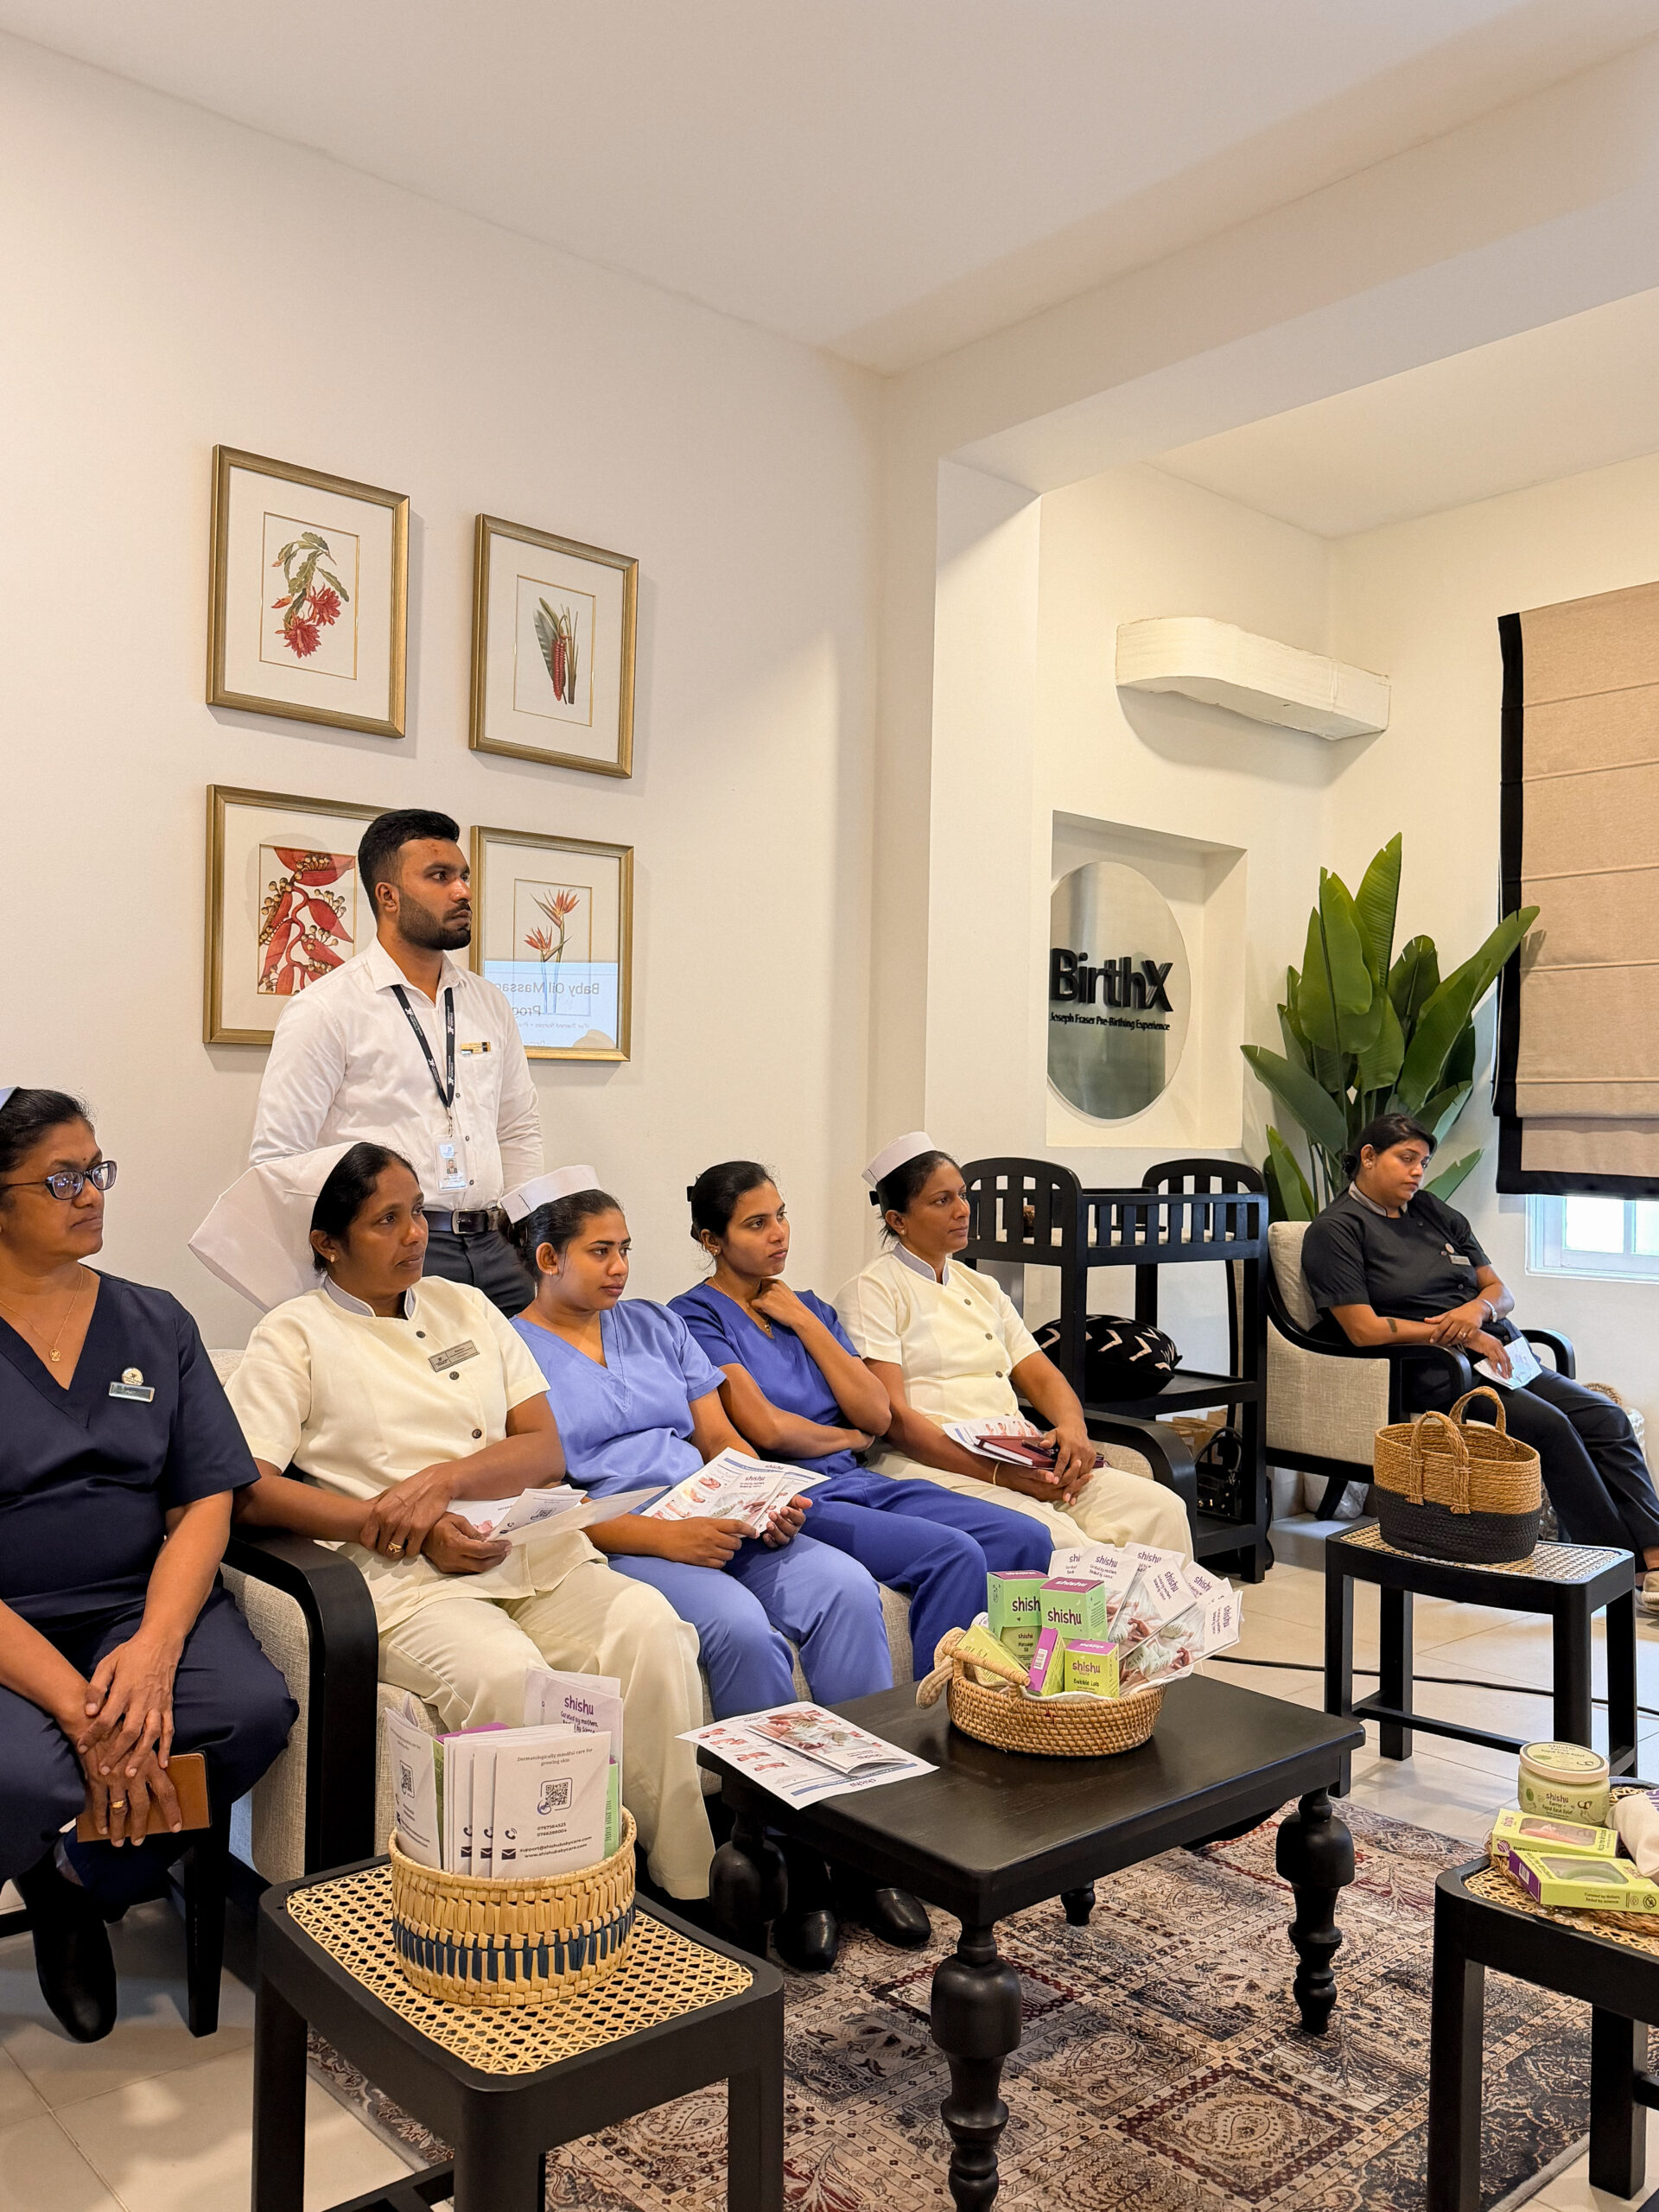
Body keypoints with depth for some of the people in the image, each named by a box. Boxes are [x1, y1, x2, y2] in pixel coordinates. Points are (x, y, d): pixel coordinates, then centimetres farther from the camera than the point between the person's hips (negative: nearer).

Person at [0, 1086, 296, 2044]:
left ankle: (86, 1885, 5)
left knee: (257, 1707, -25)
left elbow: (206, 1503, 3)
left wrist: (153, 1647, -16)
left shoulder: (155, 1322, 9)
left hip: (140, 1607, 4)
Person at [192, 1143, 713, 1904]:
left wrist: (442, 1480, -8)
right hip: (405, 1577, -4)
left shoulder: (465, 1306, 19)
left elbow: (547, 1449, 12)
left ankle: (689, 1888, -17)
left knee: (648, 1629, -25)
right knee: (503, 1673, -35)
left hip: (531, 1552, 4)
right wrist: (402, 1530, -11)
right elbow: (247, 1489, -6)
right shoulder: (294, 1335, 7)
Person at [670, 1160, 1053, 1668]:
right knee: (954, 1555, -27)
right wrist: (848, 1437, 4)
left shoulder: (808, 1307, 17)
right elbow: (769, 1429, -15)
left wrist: (804, 1321, 3)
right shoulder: (695, 1318, -4)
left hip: (856, 1482, 7)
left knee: (1026, 1539, -11)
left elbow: (878, 1416, 6)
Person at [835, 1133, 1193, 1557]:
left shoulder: (981, 1288, 23)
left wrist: (1072, 1427, -6)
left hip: (1022, 1461, 7)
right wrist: (993, 1473, -19)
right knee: (1055, 1538, -33)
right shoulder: (871, 1292, 0)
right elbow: (892, 1417, -10)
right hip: (930, 1464, -7)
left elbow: (1040, 1376, 18)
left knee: (1160, 1509, -14)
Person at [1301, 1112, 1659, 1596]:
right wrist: (1458, 1335, -12)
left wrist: (1478, 1309, -6)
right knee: (1549, 1426, -25)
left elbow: (1500, 1292, 18)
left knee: (1605, 1417, -13)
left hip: (1497, 1355, 7)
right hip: (1431, 1372, -7)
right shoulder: (1335, 1230, -2)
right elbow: (1364, 1329, -11)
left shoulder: (1432, 1210, 19)